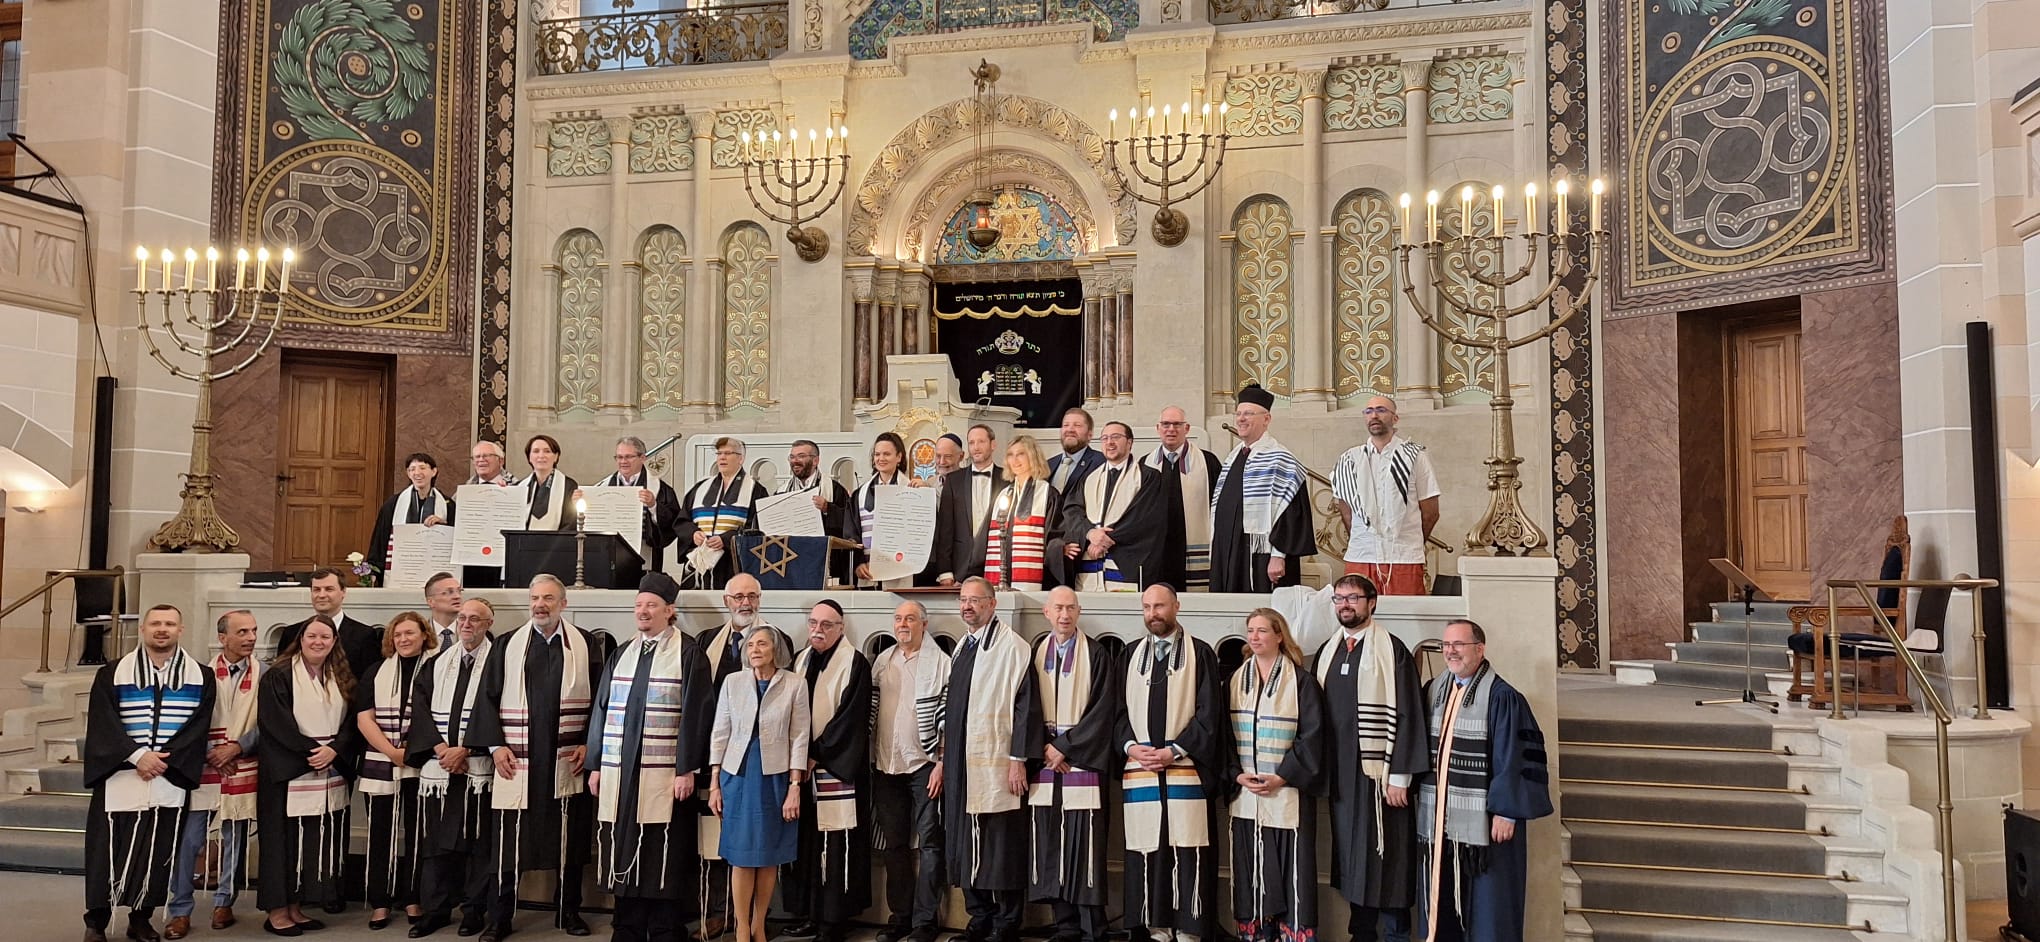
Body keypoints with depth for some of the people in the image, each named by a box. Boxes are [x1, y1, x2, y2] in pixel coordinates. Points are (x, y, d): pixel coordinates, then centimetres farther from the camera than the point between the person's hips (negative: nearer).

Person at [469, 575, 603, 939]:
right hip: (517, 762, 0)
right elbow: (488, 698, 5)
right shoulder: (508, 645, 6)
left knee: (569, 839, 7)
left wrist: (588, 744, -4)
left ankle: (569, 911, 20)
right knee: (509, 841, 1)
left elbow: (599, 698, 4)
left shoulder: (585, 645, 4)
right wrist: (496, 745, -4)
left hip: (567, 761, 0)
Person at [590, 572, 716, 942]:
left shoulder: (688, 653, -3)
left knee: (661, 861, -1)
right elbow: (603, 708, 14)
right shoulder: (622, 653, 13)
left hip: (663, 775, -5)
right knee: (625, 855, 9)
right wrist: (596, 764, 8)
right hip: (619, 772, 5)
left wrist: (687, 770, -14)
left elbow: (695, 713, -8)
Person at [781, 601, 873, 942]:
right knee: (806, 843, 7)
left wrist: (816, 755, -12)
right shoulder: (801, 661, 13)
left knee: (836, 846, -4)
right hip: (801, 765, 6)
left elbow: (850, 717, -12)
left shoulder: (854, 662, -7)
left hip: (836, 769, -6)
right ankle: (811, 914, 15)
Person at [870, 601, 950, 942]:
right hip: (886, 764, 5)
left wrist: (941, 762, -12)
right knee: (893, 844, 10)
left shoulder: (940, 662, -4)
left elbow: (948, 715, -7)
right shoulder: (882, 662, 10)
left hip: (924, 764, -5)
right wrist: (867, 757, 9)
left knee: (929, 843, 0)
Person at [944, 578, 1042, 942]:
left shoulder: (1011, 646, -9)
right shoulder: (961, 649, 15)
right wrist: (945, 758, 19)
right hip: (962, 766, 8)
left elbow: (1025, 703, -13)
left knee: (1001, 848, -2)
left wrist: (1018, 759, -17)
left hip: (996, 765, -8)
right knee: (966, 845, 11)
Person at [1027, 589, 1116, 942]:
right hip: (1045, 764, 3)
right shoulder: (1036, 652, 10)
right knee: (1051, 847, 3)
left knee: (1085, 846, -6)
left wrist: (1065, 746, -9)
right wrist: (1044, 749, -3)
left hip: (1082, 762, -3)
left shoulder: (1095, 654, 0)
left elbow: (1103, 710, -5)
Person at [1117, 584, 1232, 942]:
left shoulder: (1200, 653, 4)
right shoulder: (1131, 655, 15)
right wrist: (1131, 746, -6)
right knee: (1145, 853, 2)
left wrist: (1174, 751, -11)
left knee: (1187, 854, -5)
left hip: (1186, 771, -3)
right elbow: (1119, 709, 12)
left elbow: (1209, 712, -2)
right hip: (1139, 772, 3)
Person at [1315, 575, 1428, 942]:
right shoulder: (1327, 652, 11)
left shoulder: (1391, 650, -7)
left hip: (1379, 772, -5)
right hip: (1339, 772, 5)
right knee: (1351, 855, 11)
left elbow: (1406, 716, -11)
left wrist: (1399, 776, -15)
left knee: (1385, 855, -1)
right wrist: (1322, 770, 8)